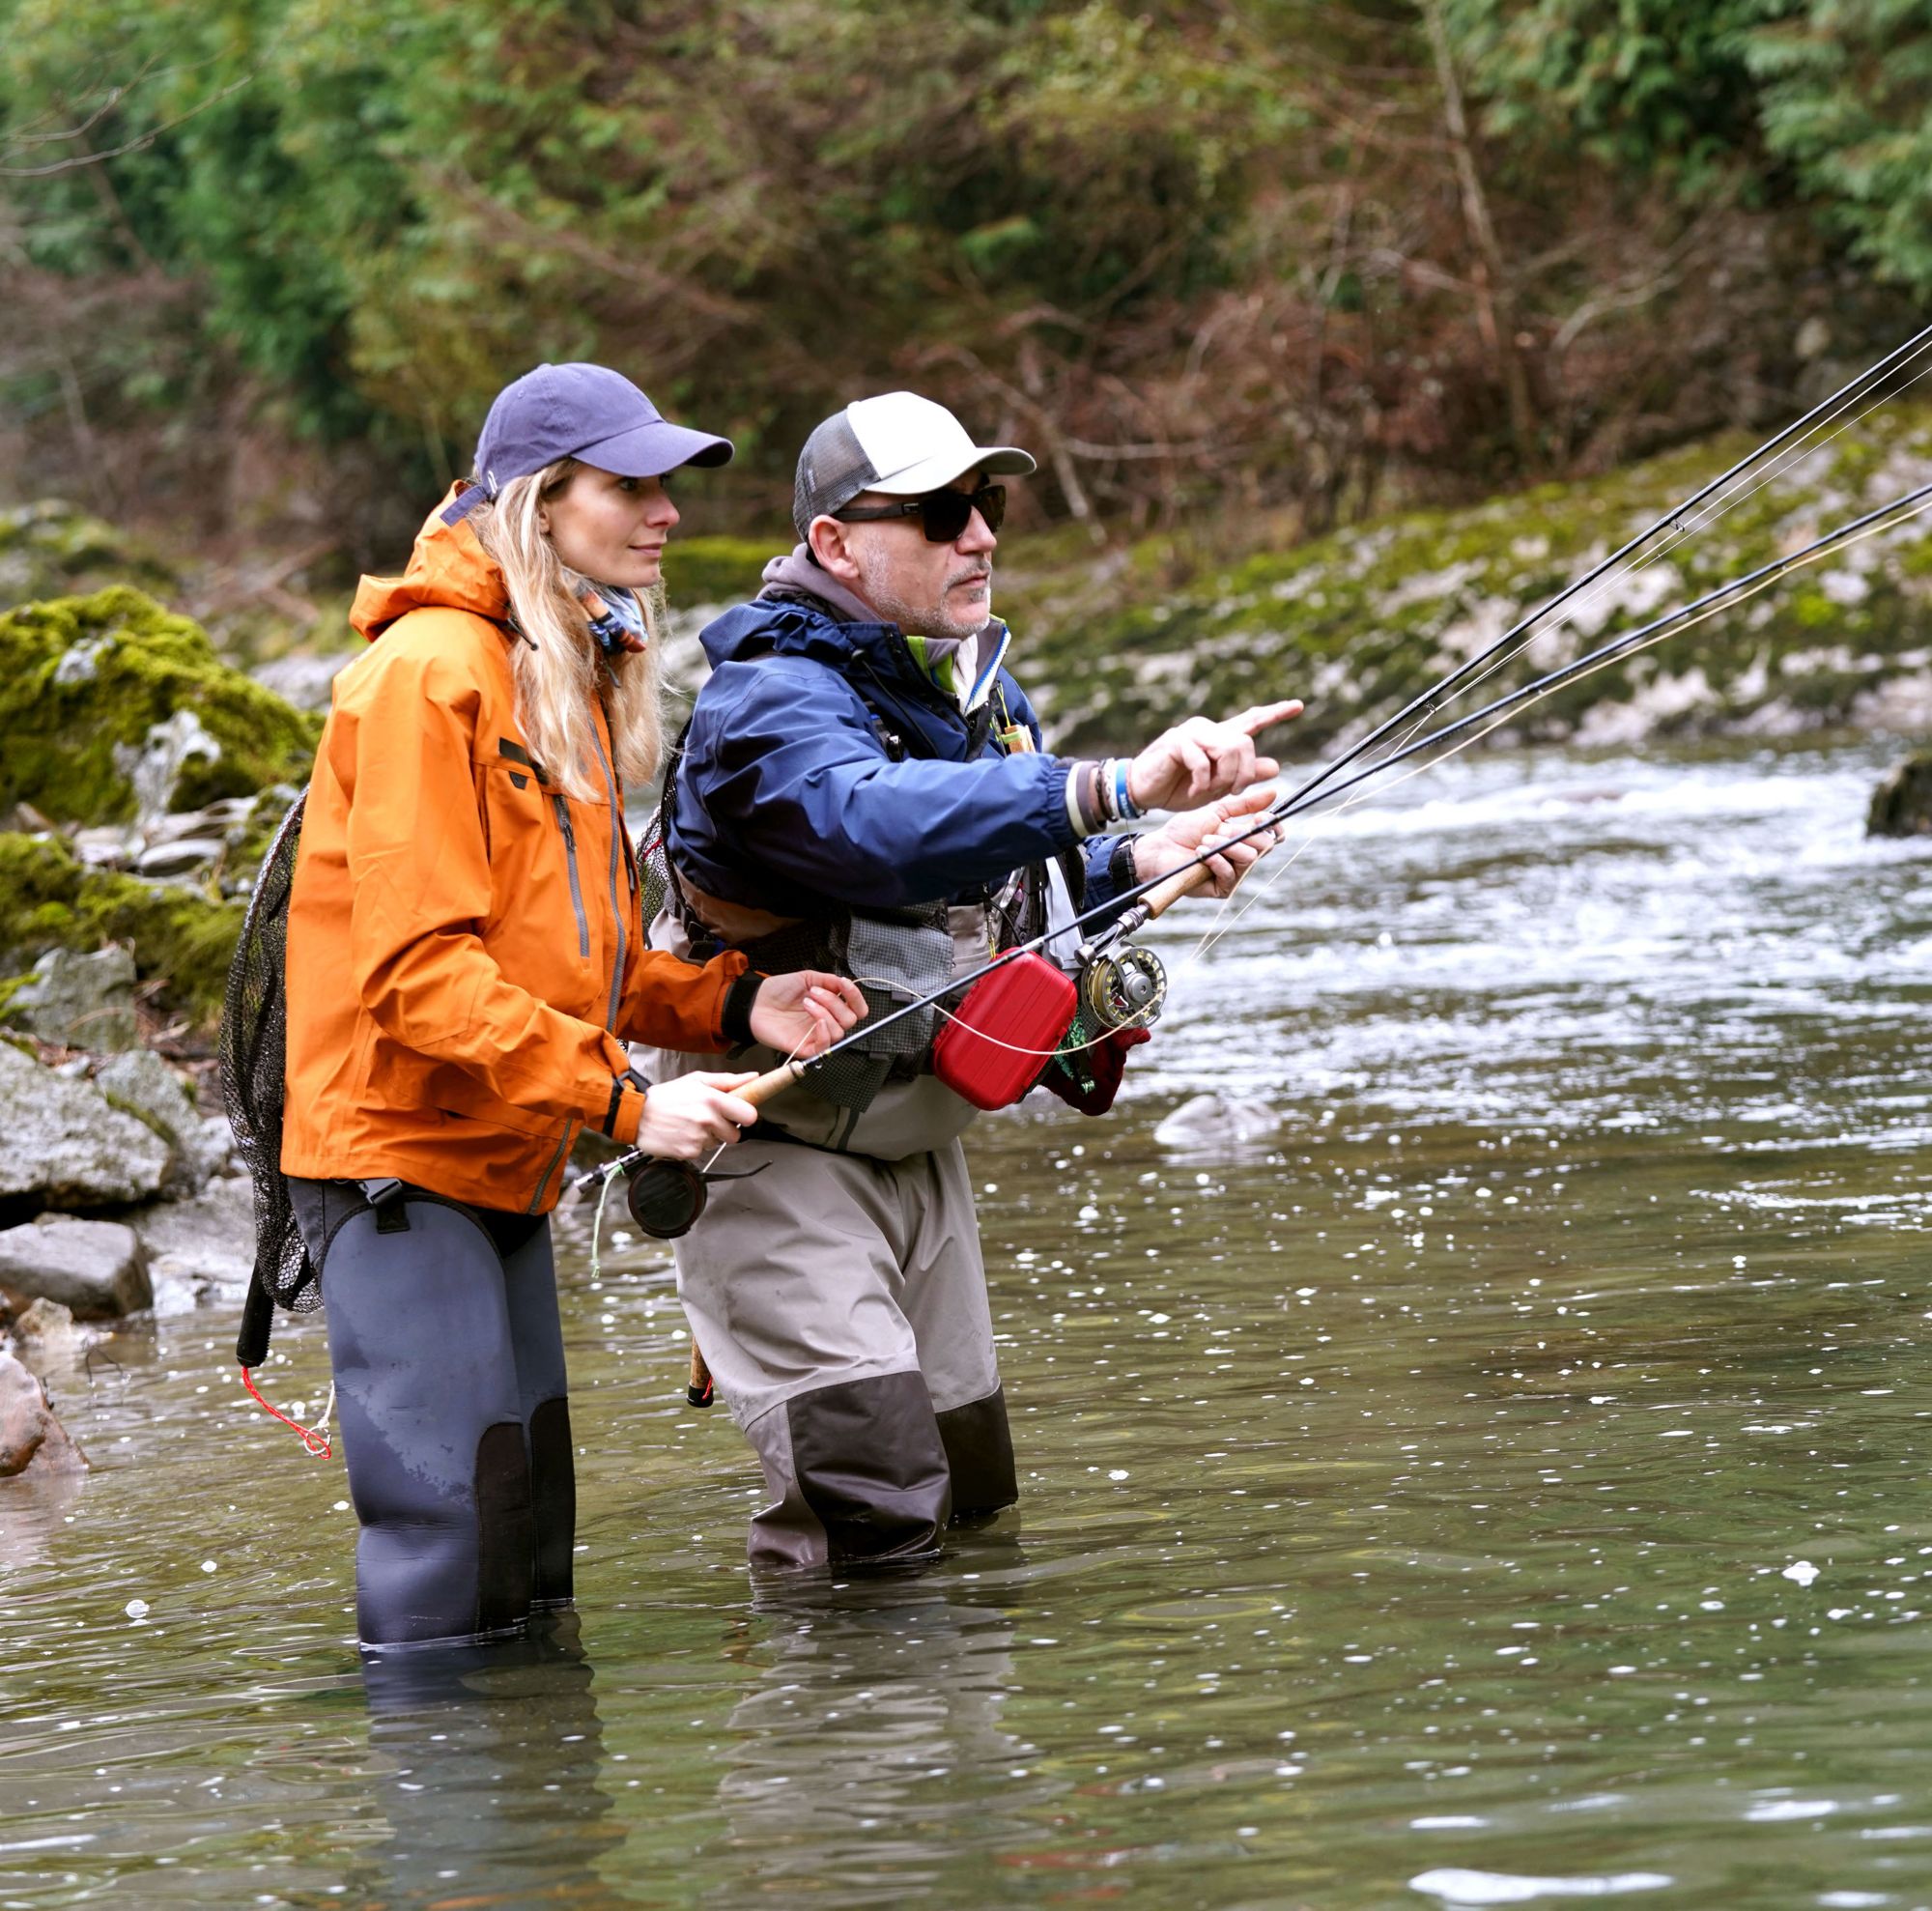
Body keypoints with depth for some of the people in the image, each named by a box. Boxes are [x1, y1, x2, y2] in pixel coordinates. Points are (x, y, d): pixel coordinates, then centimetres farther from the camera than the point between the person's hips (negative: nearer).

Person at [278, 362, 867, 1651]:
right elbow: (420, 967, -22)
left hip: (505, 1161, 10)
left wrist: (733, 1005, 1)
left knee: (532, 1546, 11)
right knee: (445, 1550, -12)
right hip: (397, 1150, -10)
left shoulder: (579, 673, 16)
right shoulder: (432, 669, -15)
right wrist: (623, 1101, -24)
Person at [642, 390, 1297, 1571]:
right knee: (875, 1522, -18)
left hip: (917, 1141, 9)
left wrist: (1141, 867, -5)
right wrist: (1118, 787, -57)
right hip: (784, 1151, -9)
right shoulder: (769, 706, -24)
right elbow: (888, 828, -45)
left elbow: (998, 884, 17)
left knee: (971, 1496, 16)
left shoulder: (980, 685, 6)